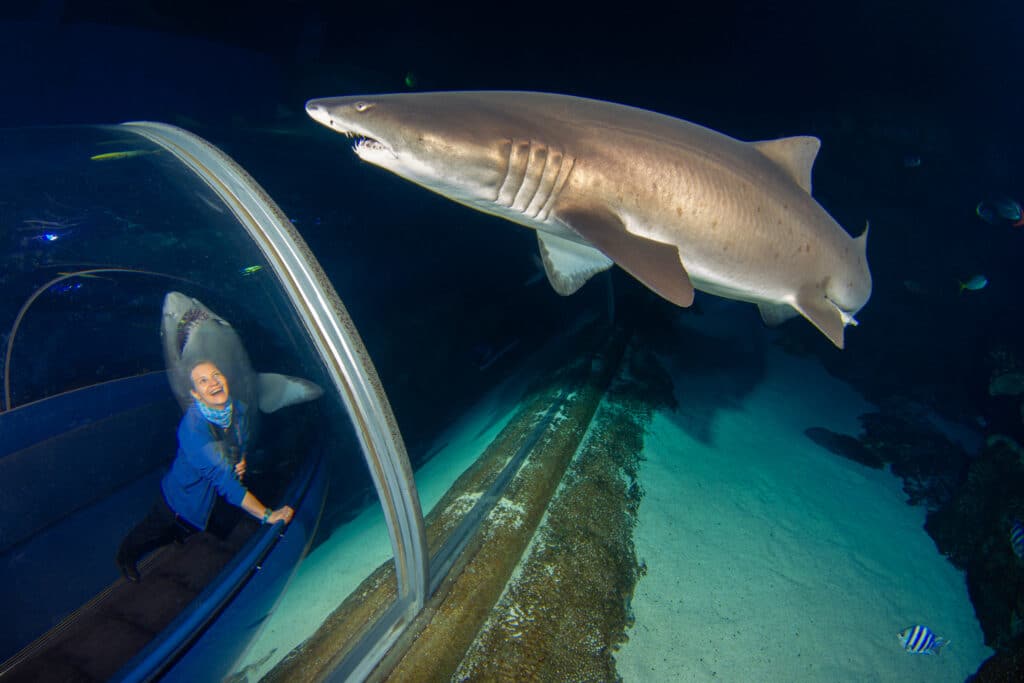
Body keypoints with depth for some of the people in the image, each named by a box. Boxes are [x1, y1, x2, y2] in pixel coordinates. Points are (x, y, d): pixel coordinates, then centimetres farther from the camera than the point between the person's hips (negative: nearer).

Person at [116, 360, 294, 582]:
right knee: (151, 535, 24)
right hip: (183, 501, -5)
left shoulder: (238, 408, -17)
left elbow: (243, 442, 5)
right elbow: (223, 479, -44)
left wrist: (241, 461, -18)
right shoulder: (193, 426, -40)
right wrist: (266, 514, -45)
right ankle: (126, 557, 55)